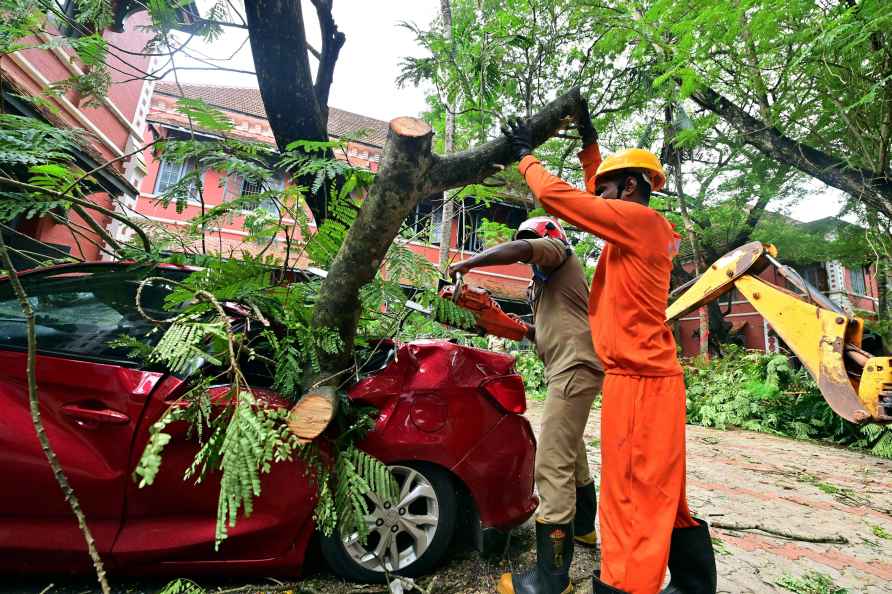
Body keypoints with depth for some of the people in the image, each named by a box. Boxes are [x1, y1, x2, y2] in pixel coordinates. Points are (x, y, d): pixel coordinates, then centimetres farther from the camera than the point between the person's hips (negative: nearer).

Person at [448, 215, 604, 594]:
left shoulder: (557, 249, 0)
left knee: (552, 466, -13)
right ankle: (582, 527, 42)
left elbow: (521, 249, -23)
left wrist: (468, 263, -18)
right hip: (573, 368, 11)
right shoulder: (547, 280, 27)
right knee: (571, 453, 24)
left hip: (575, 369, -11)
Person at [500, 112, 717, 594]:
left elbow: (554, 195, -12)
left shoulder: (638, 219, -11)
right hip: (650, 375, 10)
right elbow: (596, 200, 31)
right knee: (660, 496, 18)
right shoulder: (647, 229, 16)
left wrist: (526, 155, 5)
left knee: (633, 498, -5)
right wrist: (589, 143, 31)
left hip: (637, 379, -10)